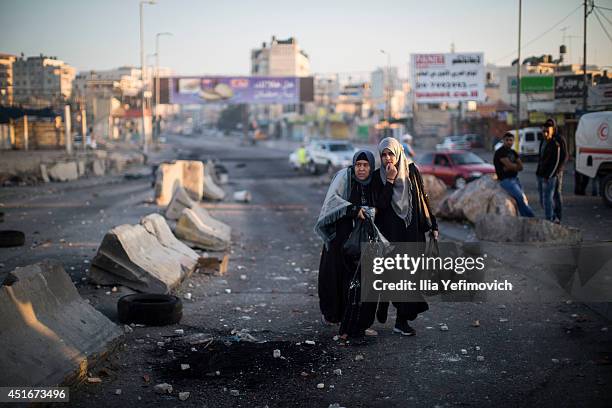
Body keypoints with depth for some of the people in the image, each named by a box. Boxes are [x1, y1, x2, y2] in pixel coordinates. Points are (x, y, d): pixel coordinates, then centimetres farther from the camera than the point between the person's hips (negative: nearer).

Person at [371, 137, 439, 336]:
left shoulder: (412, 171, 2)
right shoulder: (377, 176, -2)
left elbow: (423, 198, 7)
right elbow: (380, 205, -14)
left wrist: (433, 225, 6)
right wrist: (390, 181, -18)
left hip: (412, 232, 2)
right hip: (389, 232, -2)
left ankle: (402, 321, 9)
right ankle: (384, 302, 26)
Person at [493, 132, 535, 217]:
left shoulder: (513, 152, 16)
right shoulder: (500, 152, -9)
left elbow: (521, 167, 6)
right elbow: (509, 165, -20)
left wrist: (510, 167, -12)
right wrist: (517, 165, 2)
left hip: (515, 179, 8)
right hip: (506, 180, -8)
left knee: (523, 200, -1)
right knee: (521, 198, -17)